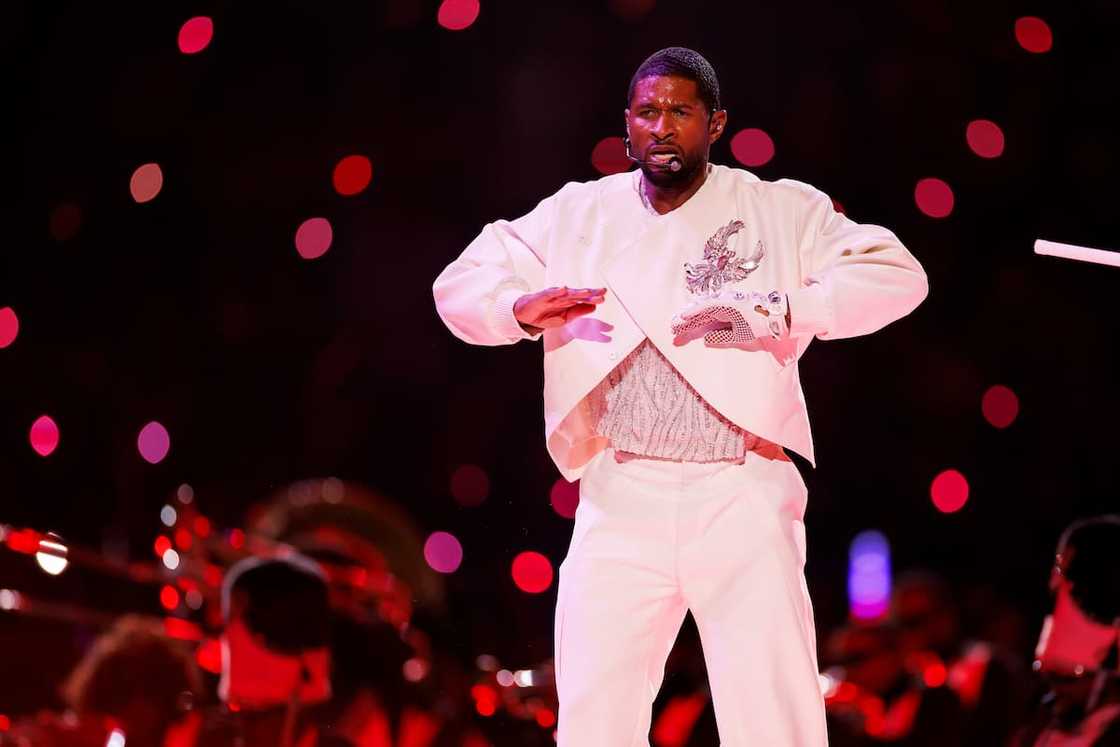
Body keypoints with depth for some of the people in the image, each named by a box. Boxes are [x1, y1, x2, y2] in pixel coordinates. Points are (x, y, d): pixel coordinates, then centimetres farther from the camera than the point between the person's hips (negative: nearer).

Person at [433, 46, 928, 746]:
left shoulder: (785, 212, 5)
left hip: (739, 499, -2)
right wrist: (523, 308, -10)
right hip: (619, 503, 2)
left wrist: (771, 315, -17)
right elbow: (460, 284, 14)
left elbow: (898, 274, -3)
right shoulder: (575, 214, 13)